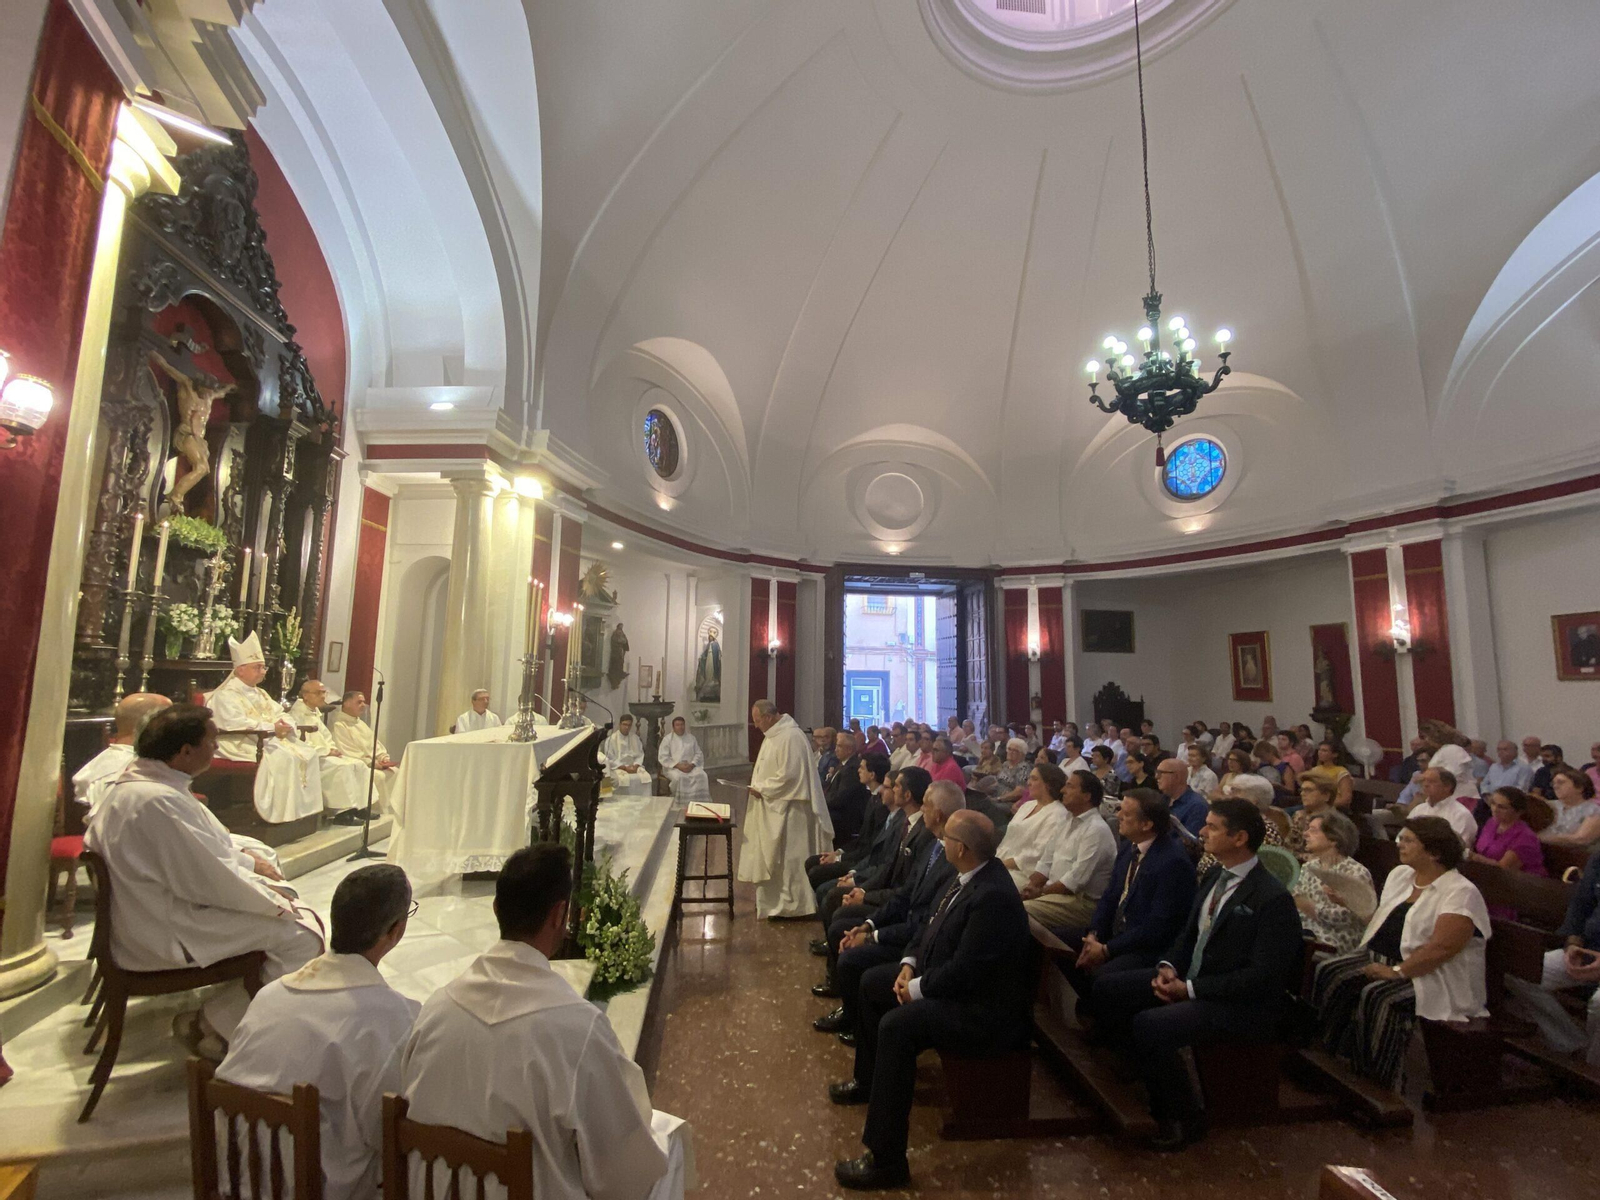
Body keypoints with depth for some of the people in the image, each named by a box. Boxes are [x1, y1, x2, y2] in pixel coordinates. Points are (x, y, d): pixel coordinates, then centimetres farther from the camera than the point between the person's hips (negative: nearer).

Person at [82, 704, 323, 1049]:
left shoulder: (137, 780, 4)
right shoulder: (159, 801, -29)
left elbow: (200, 845, 16)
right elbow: (211, 880, -25)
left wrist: (247, 862, 9)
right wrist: (271, 897, -11)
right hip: (164, 936, -11)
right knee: (300, 938, -14)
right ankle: (215, 1026, 4)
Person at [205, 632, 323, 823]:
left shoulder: (260, 694, 23)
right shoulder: (226, 695, -6)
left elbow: (279, 713, 18)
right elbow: (237, 723, -20)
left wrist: (284, 724, -8)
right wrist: (272, 728, -24)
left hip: (271, 739, 9)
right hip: (244, 743, -9)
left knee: (307, 753, -9)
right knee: (283, 758, -31)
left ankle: (305, 807, -10)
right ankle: (282, 814, -28)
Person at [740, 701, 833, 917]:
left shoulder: (790, 737, -22)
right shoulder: (775, 734, 10)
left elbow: (788, 775, -25)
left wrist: (762, 789, -16)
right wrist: (760, 787, 6)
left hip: (787, 809, -10)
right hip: (773, 808, 10)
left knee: (788, 857, 0)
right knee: (773, 856, 17)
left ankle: (792, 904, 11)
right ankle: (775, 899, 28)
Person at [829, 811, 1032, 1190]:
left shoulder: (993, 895, -31)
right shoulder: (970, 874, -1)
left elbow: (965, 970, -30)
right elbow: (933, 923, 12)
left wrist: (918, 988, -17)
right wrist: (910, 963, -1)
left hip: (985, 1010, -11)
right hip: (949, 979, 11)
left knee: (896, 1027, -28)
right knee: (872, 982, 17)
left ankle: (886, 1160, -15)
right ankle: (868, 1080, 38)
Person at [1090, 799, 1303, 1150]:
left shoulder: (1273, 899, -19)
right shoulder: (1214, 878, 7)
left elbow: (1262, 976, -20)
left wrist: (1190, 988, -20)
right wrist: (1168, 967, -4)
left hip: (1241, 1004, -8)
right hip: (1190, 978, 8)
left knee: (1149, 1025, -28)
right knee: (1107, 988, -3)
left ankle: (1183, 1118, -2)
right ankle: (1143, 1078, 9)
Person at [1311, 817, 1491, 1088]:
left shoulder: (1461, 893, -13)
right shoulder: (1399, 874, 13)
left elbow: (1441, 948, -22)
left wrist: (1397, 972, -24)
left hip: (1430, 975, -7)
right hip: (1378, 959, 7)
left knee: (1377, 997, -31)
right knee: (1329, 972, -16)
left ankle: (1375, 1083, -13)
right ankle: (1327, 1055, -9)